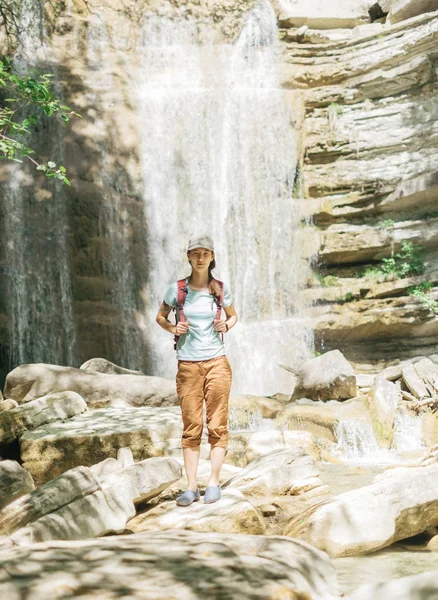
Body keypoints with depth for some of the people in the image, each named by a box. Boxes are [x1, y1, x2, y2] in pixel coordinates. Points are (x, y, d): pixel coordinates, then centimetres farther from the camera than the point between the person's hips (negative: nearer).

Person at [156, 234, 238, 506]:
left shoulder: (221, 289, 4)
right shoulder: (177, 289, 1)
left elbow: (233, 315, 19)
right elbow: (160, 316, 14)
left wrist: (226, 325, -3)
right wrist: (172, 328, -6)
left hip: (217, 362, 0)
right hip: (188, 364, 0)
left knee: (217, 425, 0)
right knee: (191, 427, 2)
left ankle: (214, 483, 7)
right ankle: (192, 486, 4)